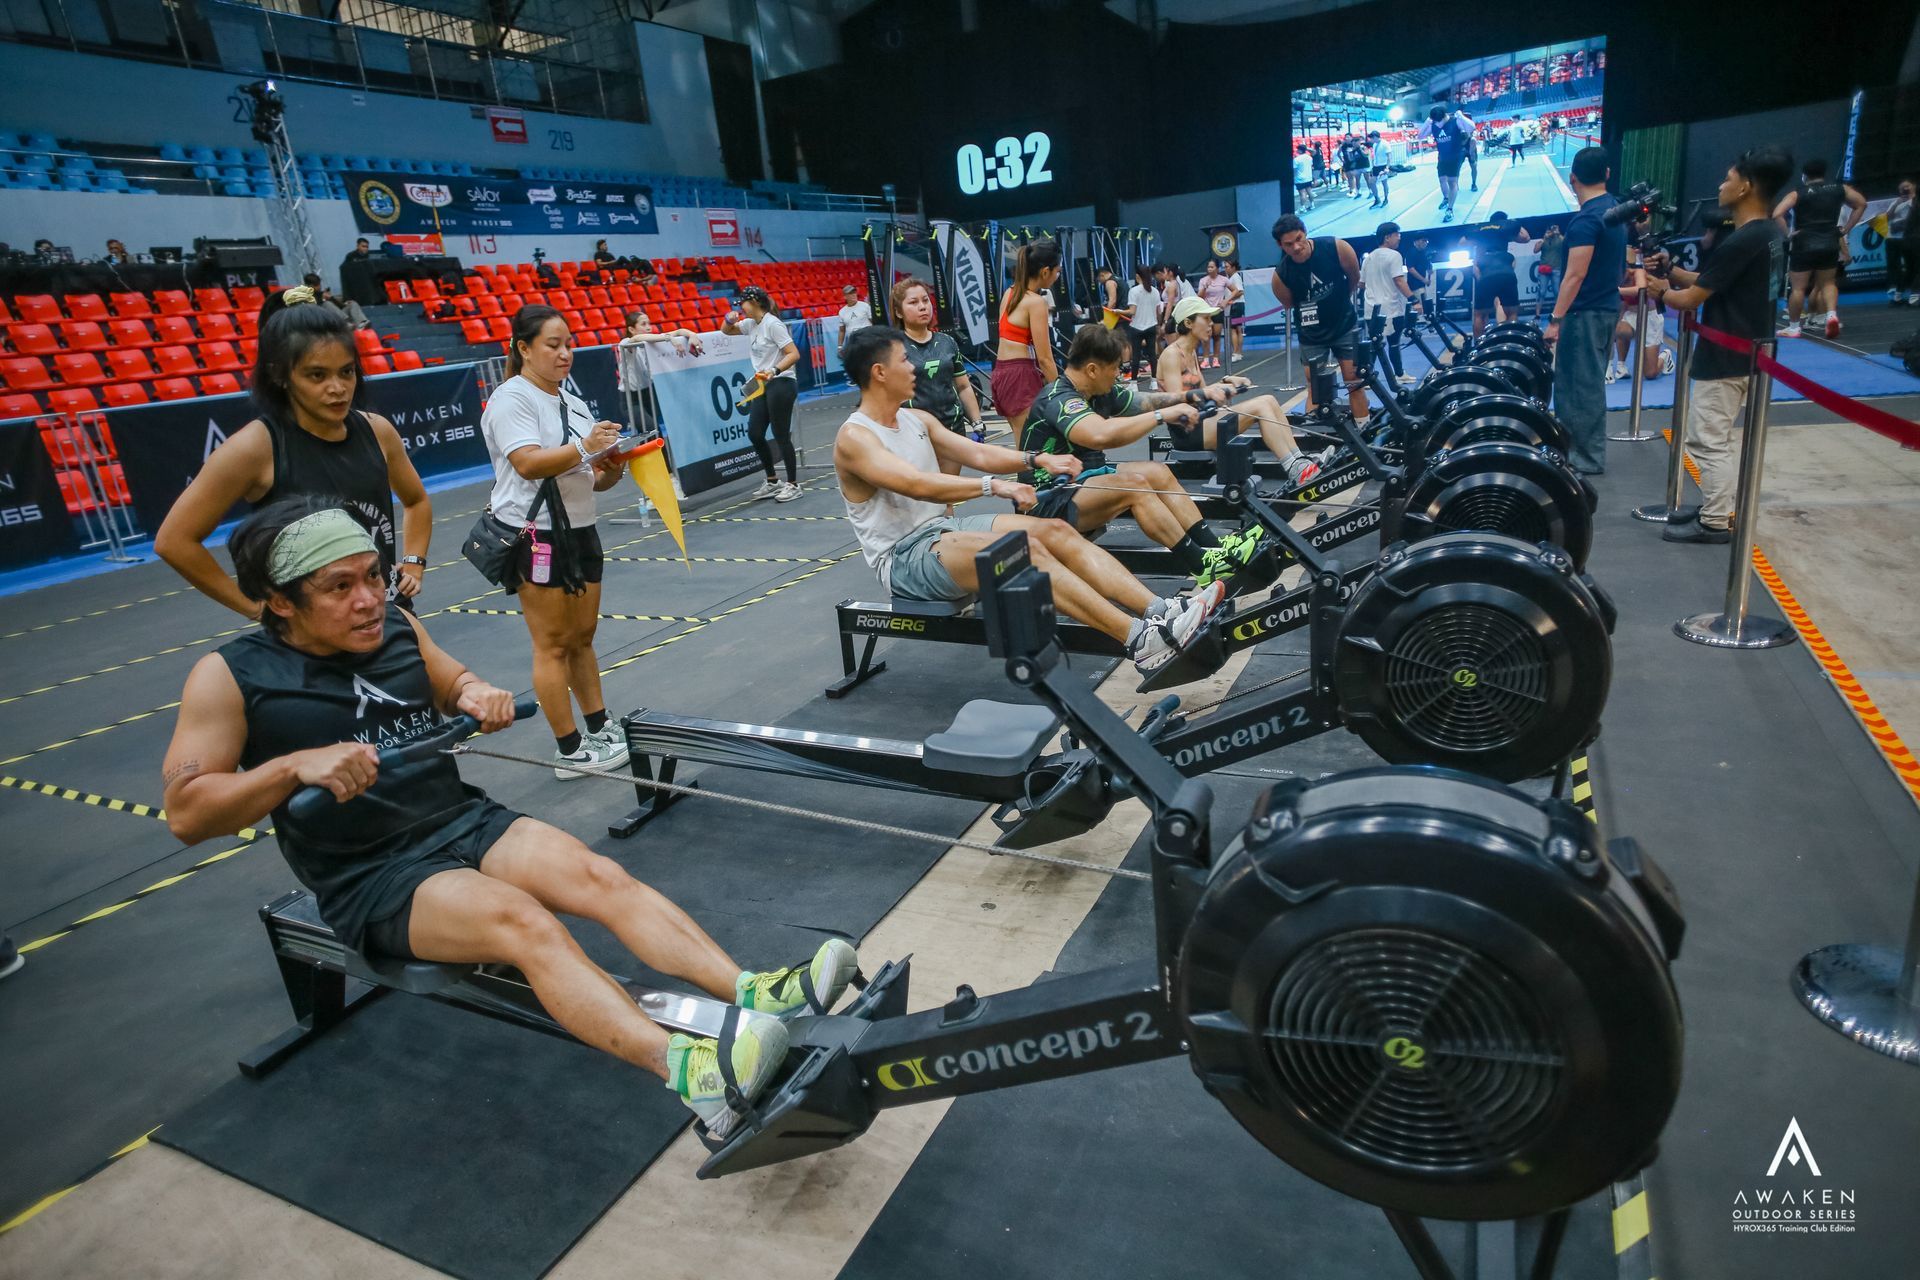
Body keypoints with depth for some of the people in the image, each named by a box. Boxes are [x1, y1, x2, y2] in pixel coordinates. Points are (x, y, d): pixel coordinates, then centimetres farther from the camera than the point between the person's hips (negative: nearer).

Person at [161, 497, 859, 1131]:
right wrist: (298, 765, -25)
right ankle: (687, 1073, -49)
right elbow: (185, 813, -9)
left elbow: (455, 686, 21)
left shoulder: (397, 626, 5)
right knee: (523, 921, -32)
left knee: (602, 876, -21)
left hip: (466, 819, 5)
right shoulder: (231, 676, -8)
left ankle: (757, 994, -32)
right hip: (369, 879, -5)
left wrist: (479, 694, -3)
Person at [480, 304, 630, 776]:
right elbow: (528, 463, -22)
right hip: (535, 536, -8)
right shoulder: (510, 398, -8)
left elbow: (591, 479, 17)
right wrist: (583, 448, -29)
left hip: (580, 530, 8)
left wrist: (611, 470, -3)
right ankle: (569, 751, 5)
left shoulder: (573, 402, 16)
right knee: (553, 645, -2)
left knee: (582, 638, 14)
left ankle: (601, 728, 23)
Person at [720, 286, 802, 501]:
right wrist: (729, 320, 4)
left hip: (781, 385, -9)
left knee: (781, 436, -4)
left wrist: (774, 370, -32)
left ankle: (793, 485, 7)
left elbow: (794, 354, -19)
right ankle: (772, 481, 21)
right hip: (764, 386, 9)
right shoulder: (751, 324, 11)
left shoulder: (772, 324, -13)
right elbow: (726, 330, 27)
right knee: (754, 434, 8)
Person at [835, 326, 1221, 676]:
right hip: (904, 559, -8)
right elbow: (916, 484, -27)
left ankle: (1161, 611, -24)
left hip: (947, 527, 8)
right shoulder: (854, 438, -13)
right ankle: (1140, 640, -38)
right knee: (1023, 548, -31)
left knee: (1054, 531, -13)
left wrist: (1038, 461, -6)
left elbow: (976, 453, 10)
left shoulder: (917, 420, 13)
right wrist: (993, 485, -33)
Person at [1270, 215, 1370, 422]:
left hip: (1345, 324, 1)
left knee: (1355, 382, 5)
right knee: (1315, 388, 3)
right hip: (1312, 334, 0)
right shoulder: (1280, 275, -22)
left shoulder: (1337, 248, -22)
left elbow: (1354, 277, -1)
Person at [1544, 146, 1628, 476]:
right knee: (1590, 383, 16)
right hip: (1607, 307, 10)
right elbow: (1620, 268, 20)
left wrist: (1555, 319, -21)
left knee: (1579, 386, -5)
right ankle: (1590, 451, 24)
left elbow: (1576, 275, -22)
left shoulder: (1585, 219, -17)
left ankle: (1587, 459, -1)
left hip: (1586, 312, -10)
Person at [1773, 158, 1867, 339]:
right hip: (1830, 244, 3)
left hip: (1804, 245, -3)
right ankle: (1831, 314, -5)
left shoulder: (1797, 194, -2)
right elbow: (1861, 204, 11)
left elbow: (1777, 214, -17)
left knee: (1798, 288, 5)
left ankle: (1793, 327, 8)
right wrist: (1846, 229, 13)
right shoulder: (1839, 189, 9)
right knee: (1828, 283, 17)